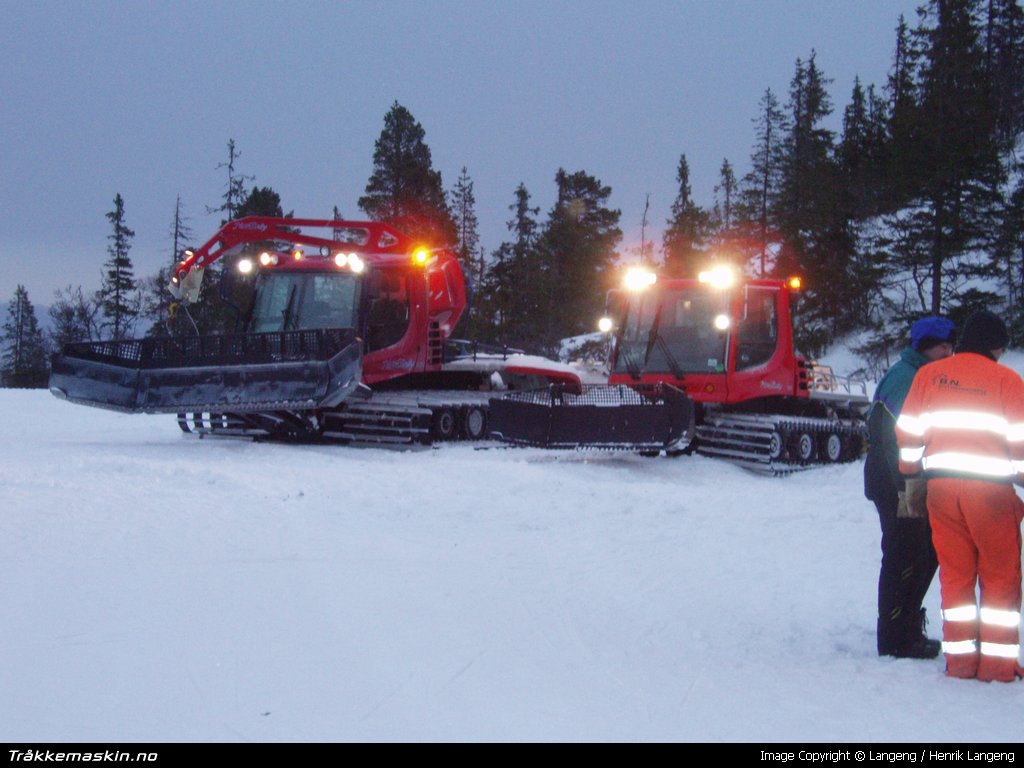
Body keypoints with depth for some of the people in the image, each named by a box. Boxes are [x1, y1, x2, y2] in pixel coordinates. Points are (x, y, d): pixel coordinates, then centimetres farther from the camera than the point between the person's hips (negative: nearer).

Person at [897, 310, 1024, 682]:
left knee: (955, 573, 11)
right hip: (991, 489, -3)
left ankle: (960, 657, 10)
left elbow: (908, 431, 8)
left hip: (941, 486, 3)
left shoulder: (928, 375, 7)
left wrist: (909, 472, 21)